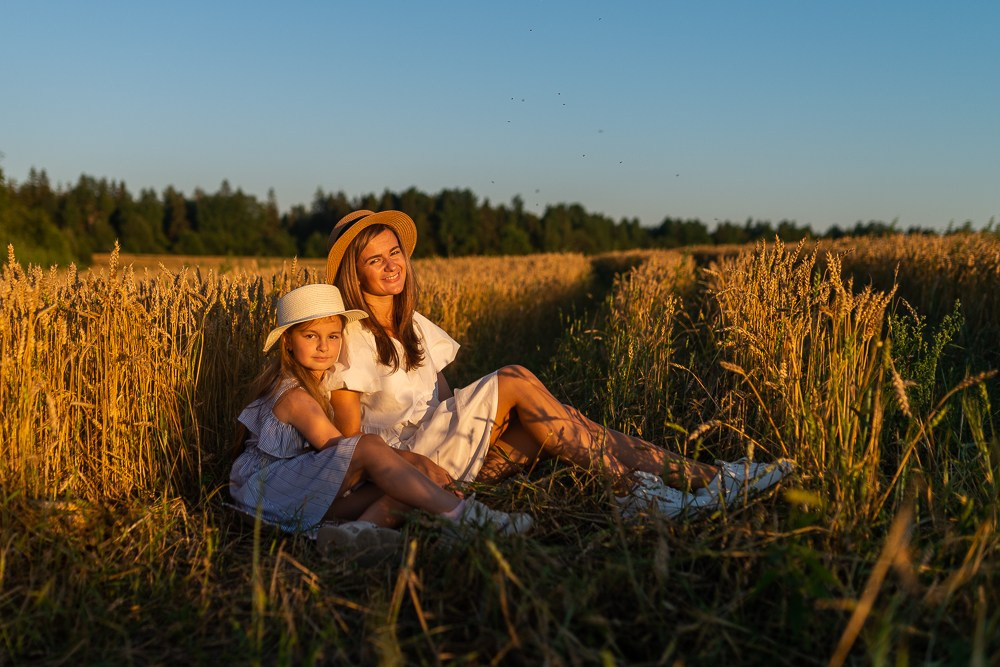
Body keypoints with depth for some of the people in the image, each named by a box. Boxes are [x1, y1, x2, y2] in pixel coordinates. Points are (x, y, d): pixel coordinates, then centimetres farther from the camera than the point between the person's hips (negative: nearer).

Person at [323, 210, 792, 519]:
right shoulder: (350, 337, -9)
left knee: (549, 427, -19)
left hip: (446, 449, 7)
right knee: (513, 383, -24)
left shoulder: (415, 327, 15)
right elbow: (350, 437, -11)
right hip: (402, 462, -7)